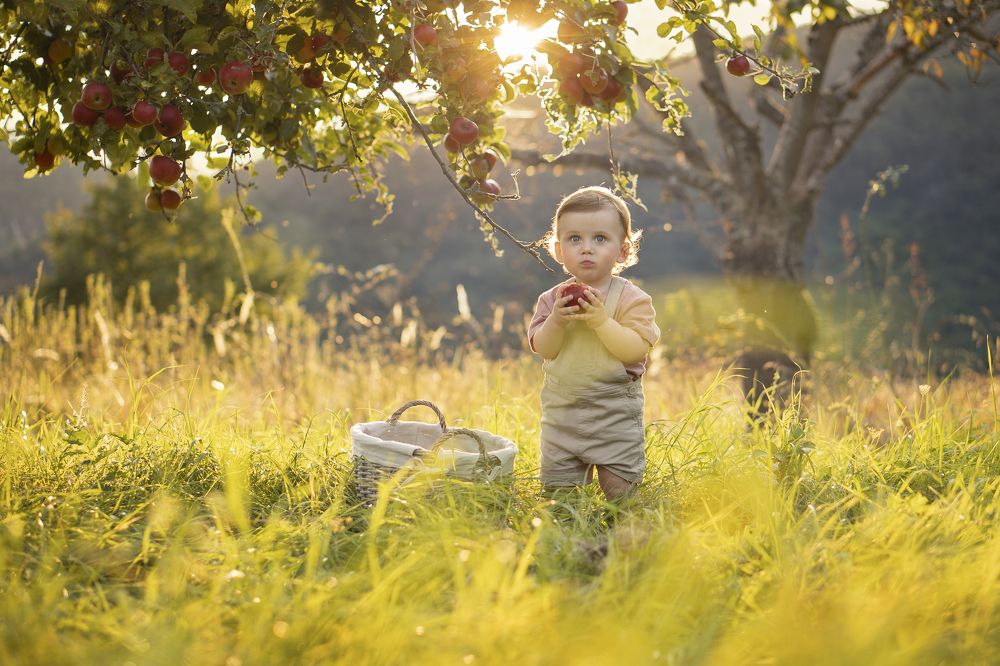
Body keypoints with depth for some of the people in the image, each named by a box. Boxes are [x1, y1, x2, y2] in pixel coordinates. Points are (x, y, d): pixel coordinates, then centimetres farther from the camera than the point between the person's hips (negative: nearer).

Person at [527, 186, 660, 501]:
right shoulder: (553, 299, 1)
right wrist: (556, 321, -22)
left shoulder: (631, 299, -9)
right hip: (561, 414, 3)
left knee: (621, 492, 2)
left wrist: (601, 320, -28)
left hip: (615, 417, -3)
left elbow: (636, 349, -19)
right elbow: (542, 349, -5)